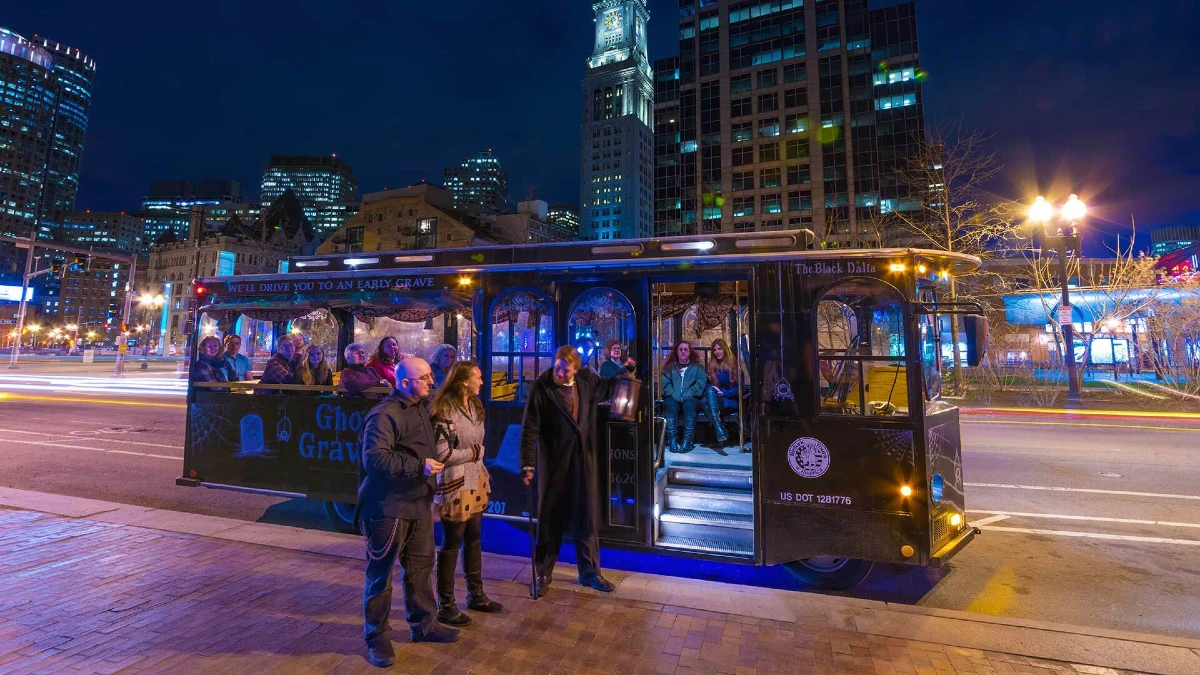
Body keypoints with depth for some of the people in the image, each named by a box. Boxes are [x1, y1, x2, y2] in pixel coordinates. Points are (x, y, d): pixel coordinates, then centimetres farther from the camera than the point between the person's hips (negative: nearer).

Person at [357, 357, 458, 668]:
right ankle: (377, 637, 24)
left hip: (419, 504, 8)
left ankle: (423, 624, 33)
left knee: (421, 567, 18)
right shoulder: (384, 415, -19)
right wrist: (418, 466, -26)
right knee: (380, 573, 7)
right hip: (388, 508, -8)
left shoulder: (421, 409, 9)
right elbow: (373, 459, -27)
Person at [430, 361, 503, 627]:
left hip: (476, 480, 8)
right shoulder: (444, 410, -18)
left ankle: (476, 594, 32)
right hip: (455, 484, -8)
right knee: (452, 543, 4)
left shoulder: (475, 405, 9)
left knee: (474, 538, 17)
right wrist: (471, 452, -10)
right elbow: (441, 453, -20)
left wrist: (475, 452, 3)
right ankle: (445, 605, 20)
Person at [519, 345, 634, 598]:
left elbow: (607, 388, 20)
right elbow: (530, 428, -13)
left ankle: (590, 572, 31)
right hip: (554, 460, -4)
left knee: (588, 516, 13)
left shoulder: (586, 380, -3)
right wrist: (528, 464, -16)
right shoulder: (541, 387, -14)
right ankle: (542, 574, 27)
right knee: (550, 518, 9)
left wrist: (626, 371, 7)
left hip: (584, 458, 4)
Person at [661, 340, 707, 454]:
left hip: (690, 399, -1)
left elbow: (700, 384, 1)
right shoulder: (669, 367, 20)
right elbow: (665, 383, 6)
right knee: (670, 405, -33)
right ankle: (672, 440, -41)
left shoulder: (697, 367, 17)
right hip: (673, 398, 1)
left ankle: (687, 440, -43)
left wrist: (685, 396, -13)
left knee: (689, 405, -35)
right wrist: (675, 395, -13)